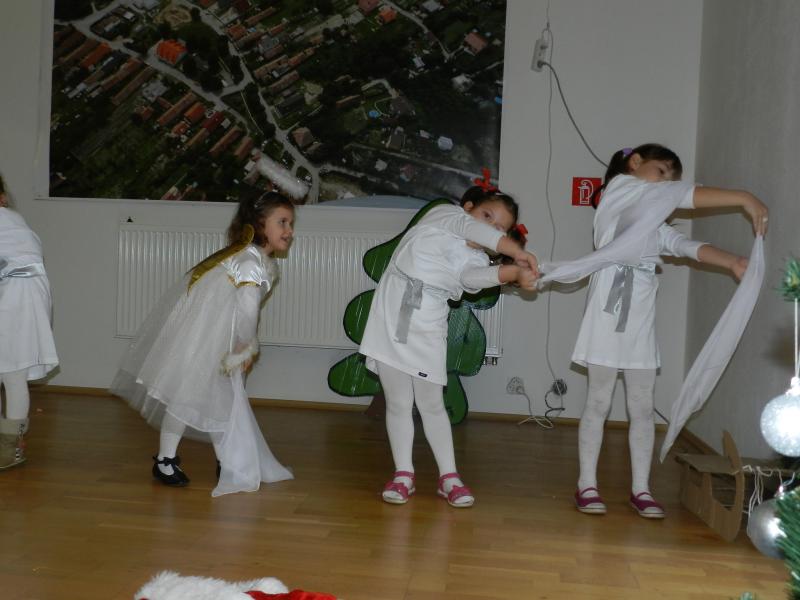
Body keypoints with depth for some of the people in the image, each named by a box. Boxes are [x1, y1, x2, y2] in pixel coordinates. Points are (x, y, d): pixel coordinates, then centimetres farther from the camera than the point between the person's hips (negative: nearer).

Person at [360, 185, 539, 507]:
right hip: (392, 320, -2)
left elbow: (474, 279, -20)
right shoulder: (442, 214, 0)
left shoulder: (476, 260, 5)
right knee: (398, 403, 3)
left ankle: (449, 476, 15)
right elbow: (470, 228, -21)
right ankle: (403, 474, 15)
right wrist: (518, 252, -27)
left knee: (432, 404, 5)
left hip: (427, 330, 2)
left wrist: (514, 272, -37)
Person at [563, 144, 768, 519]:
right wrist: (745, 198, -10)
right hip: (609, 314, -7)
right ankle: (587, 485, 9)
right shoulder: (619, 187, 2)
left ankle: (640, 489, 16)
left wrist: (731, 261, -12)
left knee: (642, 408, 8)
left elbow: (686, 245, 4)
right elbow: (684, 195, -9)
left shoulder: (656, 224, 22)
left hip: (641, 321, 7)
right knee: (598, 403, 1)